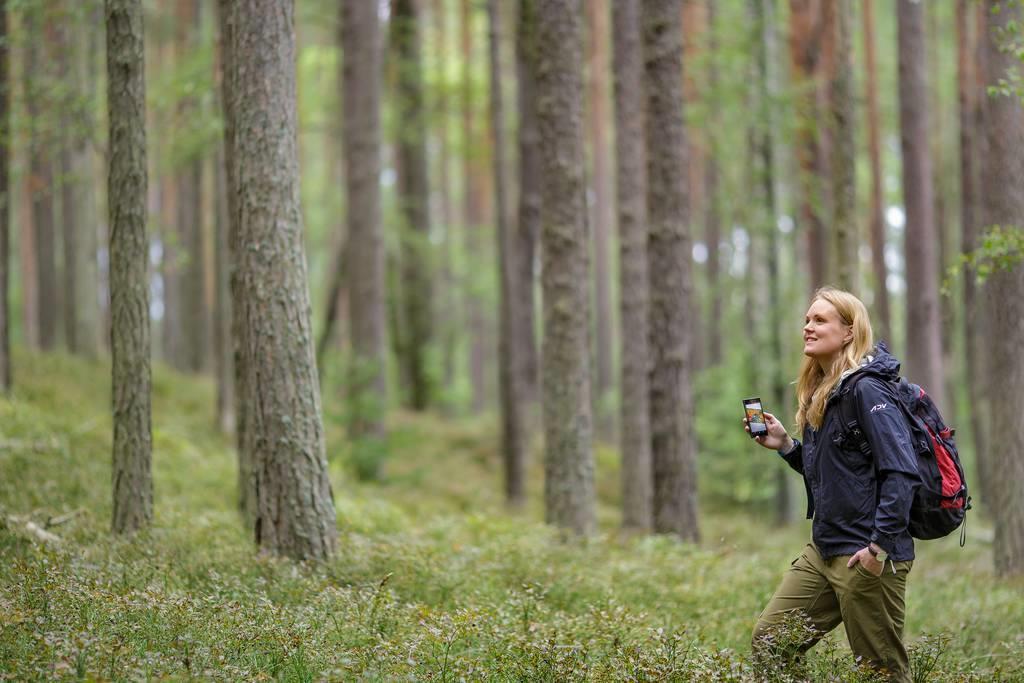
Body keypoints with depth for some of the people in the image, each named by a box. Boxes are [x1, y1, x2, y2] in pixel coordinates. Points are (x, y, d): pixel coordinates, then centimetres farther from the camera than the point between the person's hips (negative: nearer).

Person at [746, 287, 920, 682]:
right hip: (824, 551, 10)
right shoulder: (821, 395, 15)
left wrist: (882, 545, -24)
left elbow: (901, 472, -21)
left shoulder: (867, 390, -14)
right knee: (768, 642, 10)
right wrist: (785, 445, 8)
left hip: (866, 554, -10)